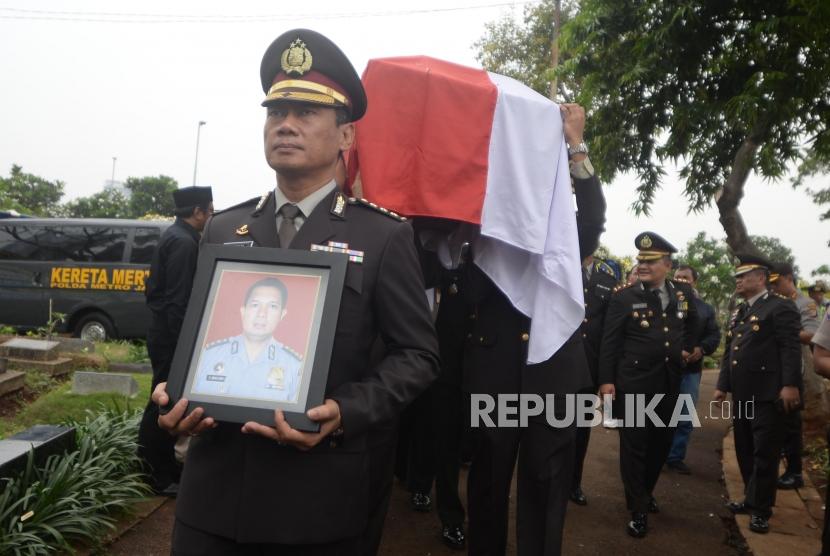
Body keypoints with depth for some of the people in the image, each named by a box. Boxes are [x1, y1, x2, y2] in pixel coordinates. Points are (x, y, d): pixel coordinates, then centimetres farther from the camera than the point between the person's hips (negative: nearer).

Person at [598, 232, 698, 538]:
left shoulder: (683, 292, 4)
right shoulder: (624, 297, -9)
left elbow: (692, 322, 26)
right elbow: (610, 342, -9)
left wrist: (686, 349, 17)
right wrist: (607, 380, -13)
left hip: (669, 382, 5)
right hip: (633, 382, -5)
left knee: (662, 441, 16)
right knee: (634, 445, 0)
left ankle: (646, 491, 36)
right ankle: (638, 509, 10)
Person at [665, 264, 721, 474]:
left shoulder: (705, 308, 11)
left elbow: (714, 335, 4)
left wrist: (702, 348, -14)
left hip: (690, 370, 3)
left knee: (685, 418, 8)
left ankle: (676, 457, 20)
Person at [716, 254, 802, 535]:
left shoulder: (780, 307, -7)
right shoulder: (737, 313, 18)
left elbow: (790, 348, -15)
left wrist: (790, 384, -22)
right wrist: (722, 385, 19)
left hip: (767, 393, -8)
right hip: (741, 393, 8)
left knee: (764, 453, 0)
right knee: (745, 450, 15)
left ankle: (761, 509, 10)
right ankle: (752, 498, 28)